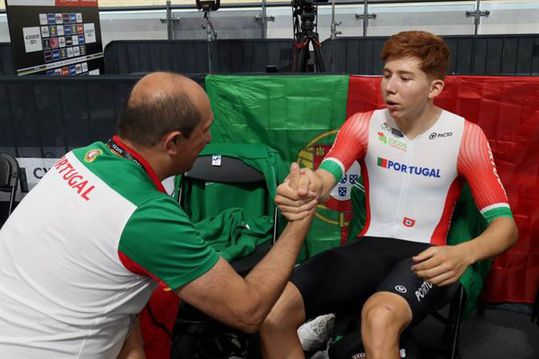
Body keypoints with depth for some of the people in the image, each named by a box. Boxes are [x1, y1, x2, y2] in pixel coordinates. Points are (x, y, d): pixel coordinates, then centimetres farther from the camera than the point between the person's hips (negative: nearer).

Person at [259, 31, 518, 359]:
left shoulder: (465, 136, -4)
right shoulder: (363, 124, 2)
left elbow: (506, 225, -6)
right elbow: (326, 175, -16)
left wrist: (463, 254, -29)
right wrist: (305, 190, -42)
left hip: (424, 256, -2)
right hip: (370, 247, 2)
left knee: (380, 317, -38)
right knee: (272, 314, -21)